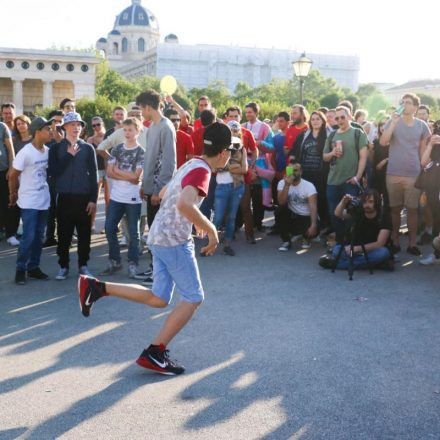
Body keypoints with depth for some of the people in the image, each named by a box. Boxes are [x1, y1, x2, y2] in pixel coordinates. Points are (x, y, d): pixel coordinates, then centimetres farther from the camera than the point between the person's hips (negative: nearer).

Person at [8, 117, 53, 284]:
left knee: (39, 236, 11)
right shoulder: (26, 152, -18)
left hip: (44, 200, 6)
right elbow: (13, 176, -8)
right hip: (29, 202, -6)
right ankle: (20, 269, 9)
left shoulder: (47, 150, 0)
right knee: (28, 237, -6)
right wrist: (13, 194, 4)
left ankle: (33, 267, 21)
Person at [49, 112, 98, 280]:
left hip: (84, 197, 0)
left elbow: (94, 175, 2)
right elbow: (53, 172, -7)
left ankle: (83, 264, 19)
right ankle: (63, 266, 15)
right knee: (64, 234, 3)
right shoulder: (56, 148, 4)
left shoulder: (88, 148, 4)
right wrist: (69, 155, -10)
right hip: (64, 197, 0)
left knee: (84, 234, 6)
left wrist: (93, 199, -3)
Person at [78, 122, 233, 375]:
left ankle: (96, 287, 9)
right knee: (194, 298, 0)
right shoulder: (202, 171, -16)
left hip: (160, 238, 9)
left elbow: (164, 194, 28)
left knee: (158, 299, 13)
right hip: (174, 241, -9)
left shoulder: (191, 165, 15)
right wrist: (211, 231, -23)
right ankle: (155, 353, 0)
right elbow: (185, 205, -35)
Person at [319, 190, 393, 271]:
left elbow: (380, 244, -22)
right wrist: (343, 202, -36)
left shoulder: (383, 218, -14)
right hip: (357, 249, 2)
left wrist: (357, 248, -29)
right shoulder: (359, 213, -4)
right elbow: (338, 214, -17)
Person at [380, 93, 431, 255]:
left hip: (414, 175, 0)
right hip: (393, 174, 0)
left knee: (412, 209, 2)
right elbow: (383, 142, -12)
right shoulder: (392, 122, 2)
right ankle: (395, 242, 17)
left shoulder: (422, 125, 5)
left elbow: (423, 150, 11)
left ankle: (412, 243, 10)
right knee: (395, 209, 7)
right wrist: (394, 122, -17)